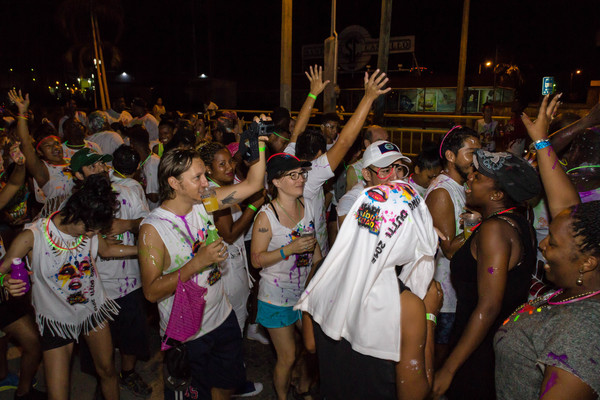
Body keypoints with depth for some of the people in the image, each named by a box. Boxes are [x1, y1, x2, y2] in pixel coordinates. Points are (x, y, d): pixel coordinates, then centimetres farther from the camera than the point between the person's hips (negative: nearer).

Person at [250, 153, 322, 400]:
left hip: (306, 291, 6)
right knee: (287, 358, 5)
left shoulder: (306, 205, -1)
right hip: (278, 298, -5)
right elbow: (257, 259, -17)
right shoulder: (266, 216, -20)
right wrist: (290, 249, -27)